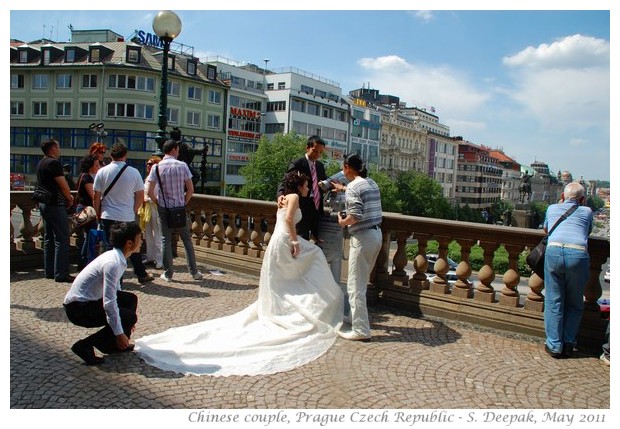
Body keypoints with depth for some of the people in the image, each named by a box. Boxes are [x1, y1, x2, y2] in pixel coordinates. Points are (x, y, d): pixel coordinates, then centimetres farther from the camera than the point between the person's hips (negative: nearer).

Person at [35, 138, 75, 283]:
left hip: (43, 204, 10)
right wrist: (70, 198, 1)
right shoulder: (54, 163, -14)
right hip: (55, 204, -10)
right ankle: (61, 274, -8)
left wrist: (67, 196, 9)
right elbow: (63, 185, -17)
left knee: (49, 238, 13)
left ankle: (49, 271, 19)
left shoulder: (40, 163, 16)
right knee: (62, 239, -7)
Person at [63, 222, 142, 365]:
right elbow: (109, 303, -28)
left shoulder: (117, 257, 3)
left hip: (90, 299, 9)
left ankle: (118, 344, 16)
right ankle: (85, 346, -4)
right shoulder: (113, 263, -26)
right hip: (78, 307, -9)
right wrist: (119, 333, -21)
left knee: (130, 299, 7)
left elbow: (115, 290, 18)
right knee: (129, 317, -14)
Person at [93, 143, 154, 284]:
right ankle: (141, 274, 19)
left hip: (108, 216, 0)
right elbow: (140, 196, 0)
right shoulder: (134, 172, -5)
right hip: (128, 217, 0)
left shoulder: (102, 172, -3)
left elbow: (96, 197, 1)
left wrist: (98, 214, 13)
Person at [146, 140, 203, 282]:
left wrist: (158, 202, 7)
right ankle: (194, 272, 12)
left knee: (166, 240, 8)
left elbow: (150, 191, -9)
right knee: (186, 239, 9)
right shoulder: (182, 165, -6)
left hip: (163, 209, 1)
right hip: (180, 208, -1)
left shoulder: (157, 167, -4)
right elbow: (190, 189, -6)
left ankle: (168, 274, 12)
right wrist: (184, 202, 7)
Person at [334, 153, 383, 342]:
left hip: (363, 237, -9)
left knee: (356, 285, -2)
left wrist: (342, 222, -4)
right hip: (376, 234, 9)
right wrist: (343, 188, 46)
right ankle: (354, 314, 33)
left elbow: (355, 215, -23)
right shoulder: (372, 183, 13)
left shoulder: (353, 187, -13)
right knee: (361, 282, 20)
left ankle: (361, 330, 1)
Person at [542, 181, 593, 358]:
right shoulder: (587, 211, 23)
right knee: (574, 304, 15)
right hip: (579, 254, 0)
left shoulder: (552, 208, 26)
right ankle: (568, 344, 17)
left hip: (554, 251, 0)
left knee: (553, 301, 9)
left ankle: (554, 345, 10)